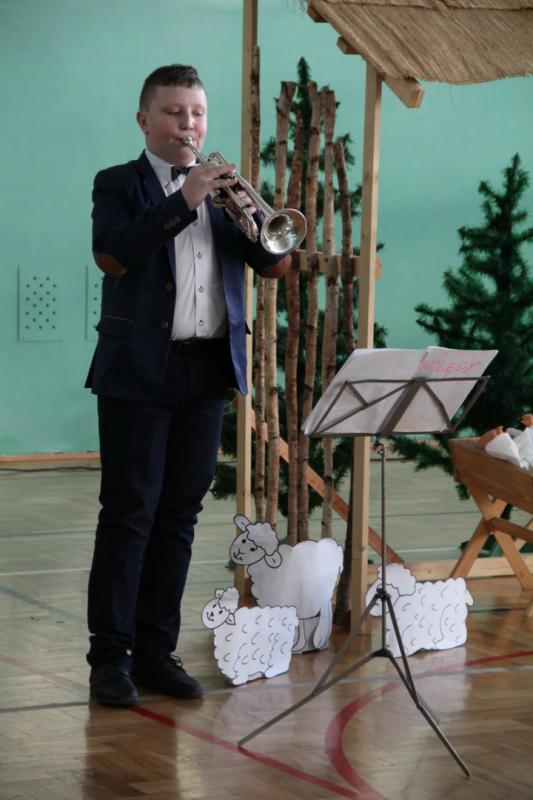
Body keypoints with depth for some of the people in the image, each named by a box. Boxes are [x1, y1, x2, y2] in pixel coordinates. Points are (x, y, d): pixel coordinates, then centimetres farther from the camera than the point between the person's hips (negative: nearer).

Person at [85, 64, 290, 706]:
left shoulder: (223, 188, 15)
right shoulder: (119, 184, 3)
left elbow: (274, 264, 7)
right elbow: (112, 256, -16)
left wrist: (252, 214, -12)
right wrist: (183, 200, -20)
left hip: (209, 371, 5)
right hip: (141, 370, -4)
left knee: (179, 516, 7)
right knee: (129, 514, -5)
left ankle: (156, 652, 13)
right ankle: (110, 656, -1)